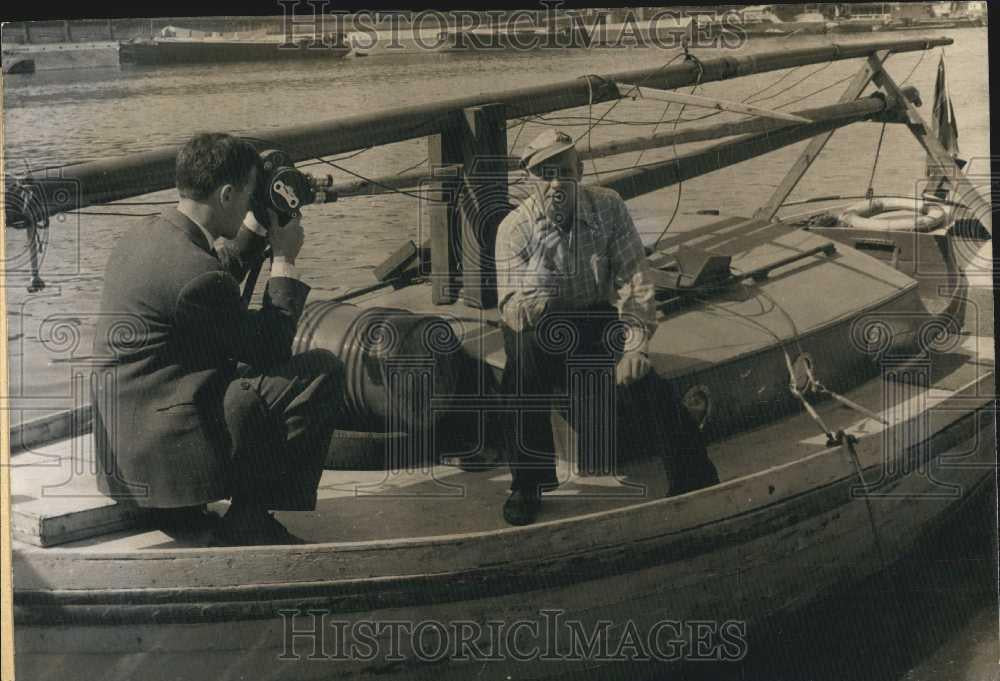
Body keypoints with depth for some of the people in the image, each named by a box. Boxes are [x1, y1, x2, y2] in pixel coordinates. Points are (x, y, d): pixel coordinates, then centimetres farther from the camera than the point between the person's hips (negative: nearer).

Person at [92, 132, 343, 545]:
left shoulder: (139, 238, 9)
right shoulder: (194, 271, -21)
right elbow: (269, 347, -10)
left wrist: (255, 229, 22)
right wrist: (284, 261, -1)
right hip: (166, 448, -10)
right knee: (322, 371, -7)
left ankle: (182, 511, 19)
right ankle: (249, 523, -1)